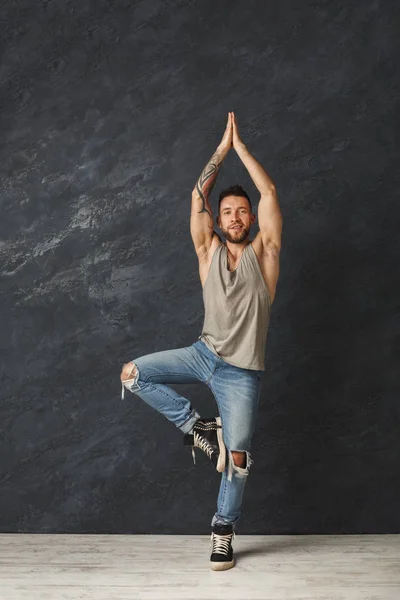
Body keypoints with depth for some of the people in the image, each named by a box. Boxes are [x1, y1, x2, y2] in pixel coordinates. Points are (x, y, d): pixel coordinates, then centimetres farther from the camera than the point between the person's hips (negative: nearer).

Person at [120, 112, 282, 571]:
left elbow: (270, 194, -7)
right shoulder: (209, 251, 6)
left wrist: (240, 146, 0)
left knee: (237, 457, -4)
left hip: (241, 372, -3)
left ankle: (223, 532, 17)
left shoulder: (263, 251, 0)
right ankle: (197, 427, 2)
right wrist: (222, 148, 3)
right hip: (204, 354, 3)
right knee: (133, 373, -9)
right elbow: (198, 196, 0)